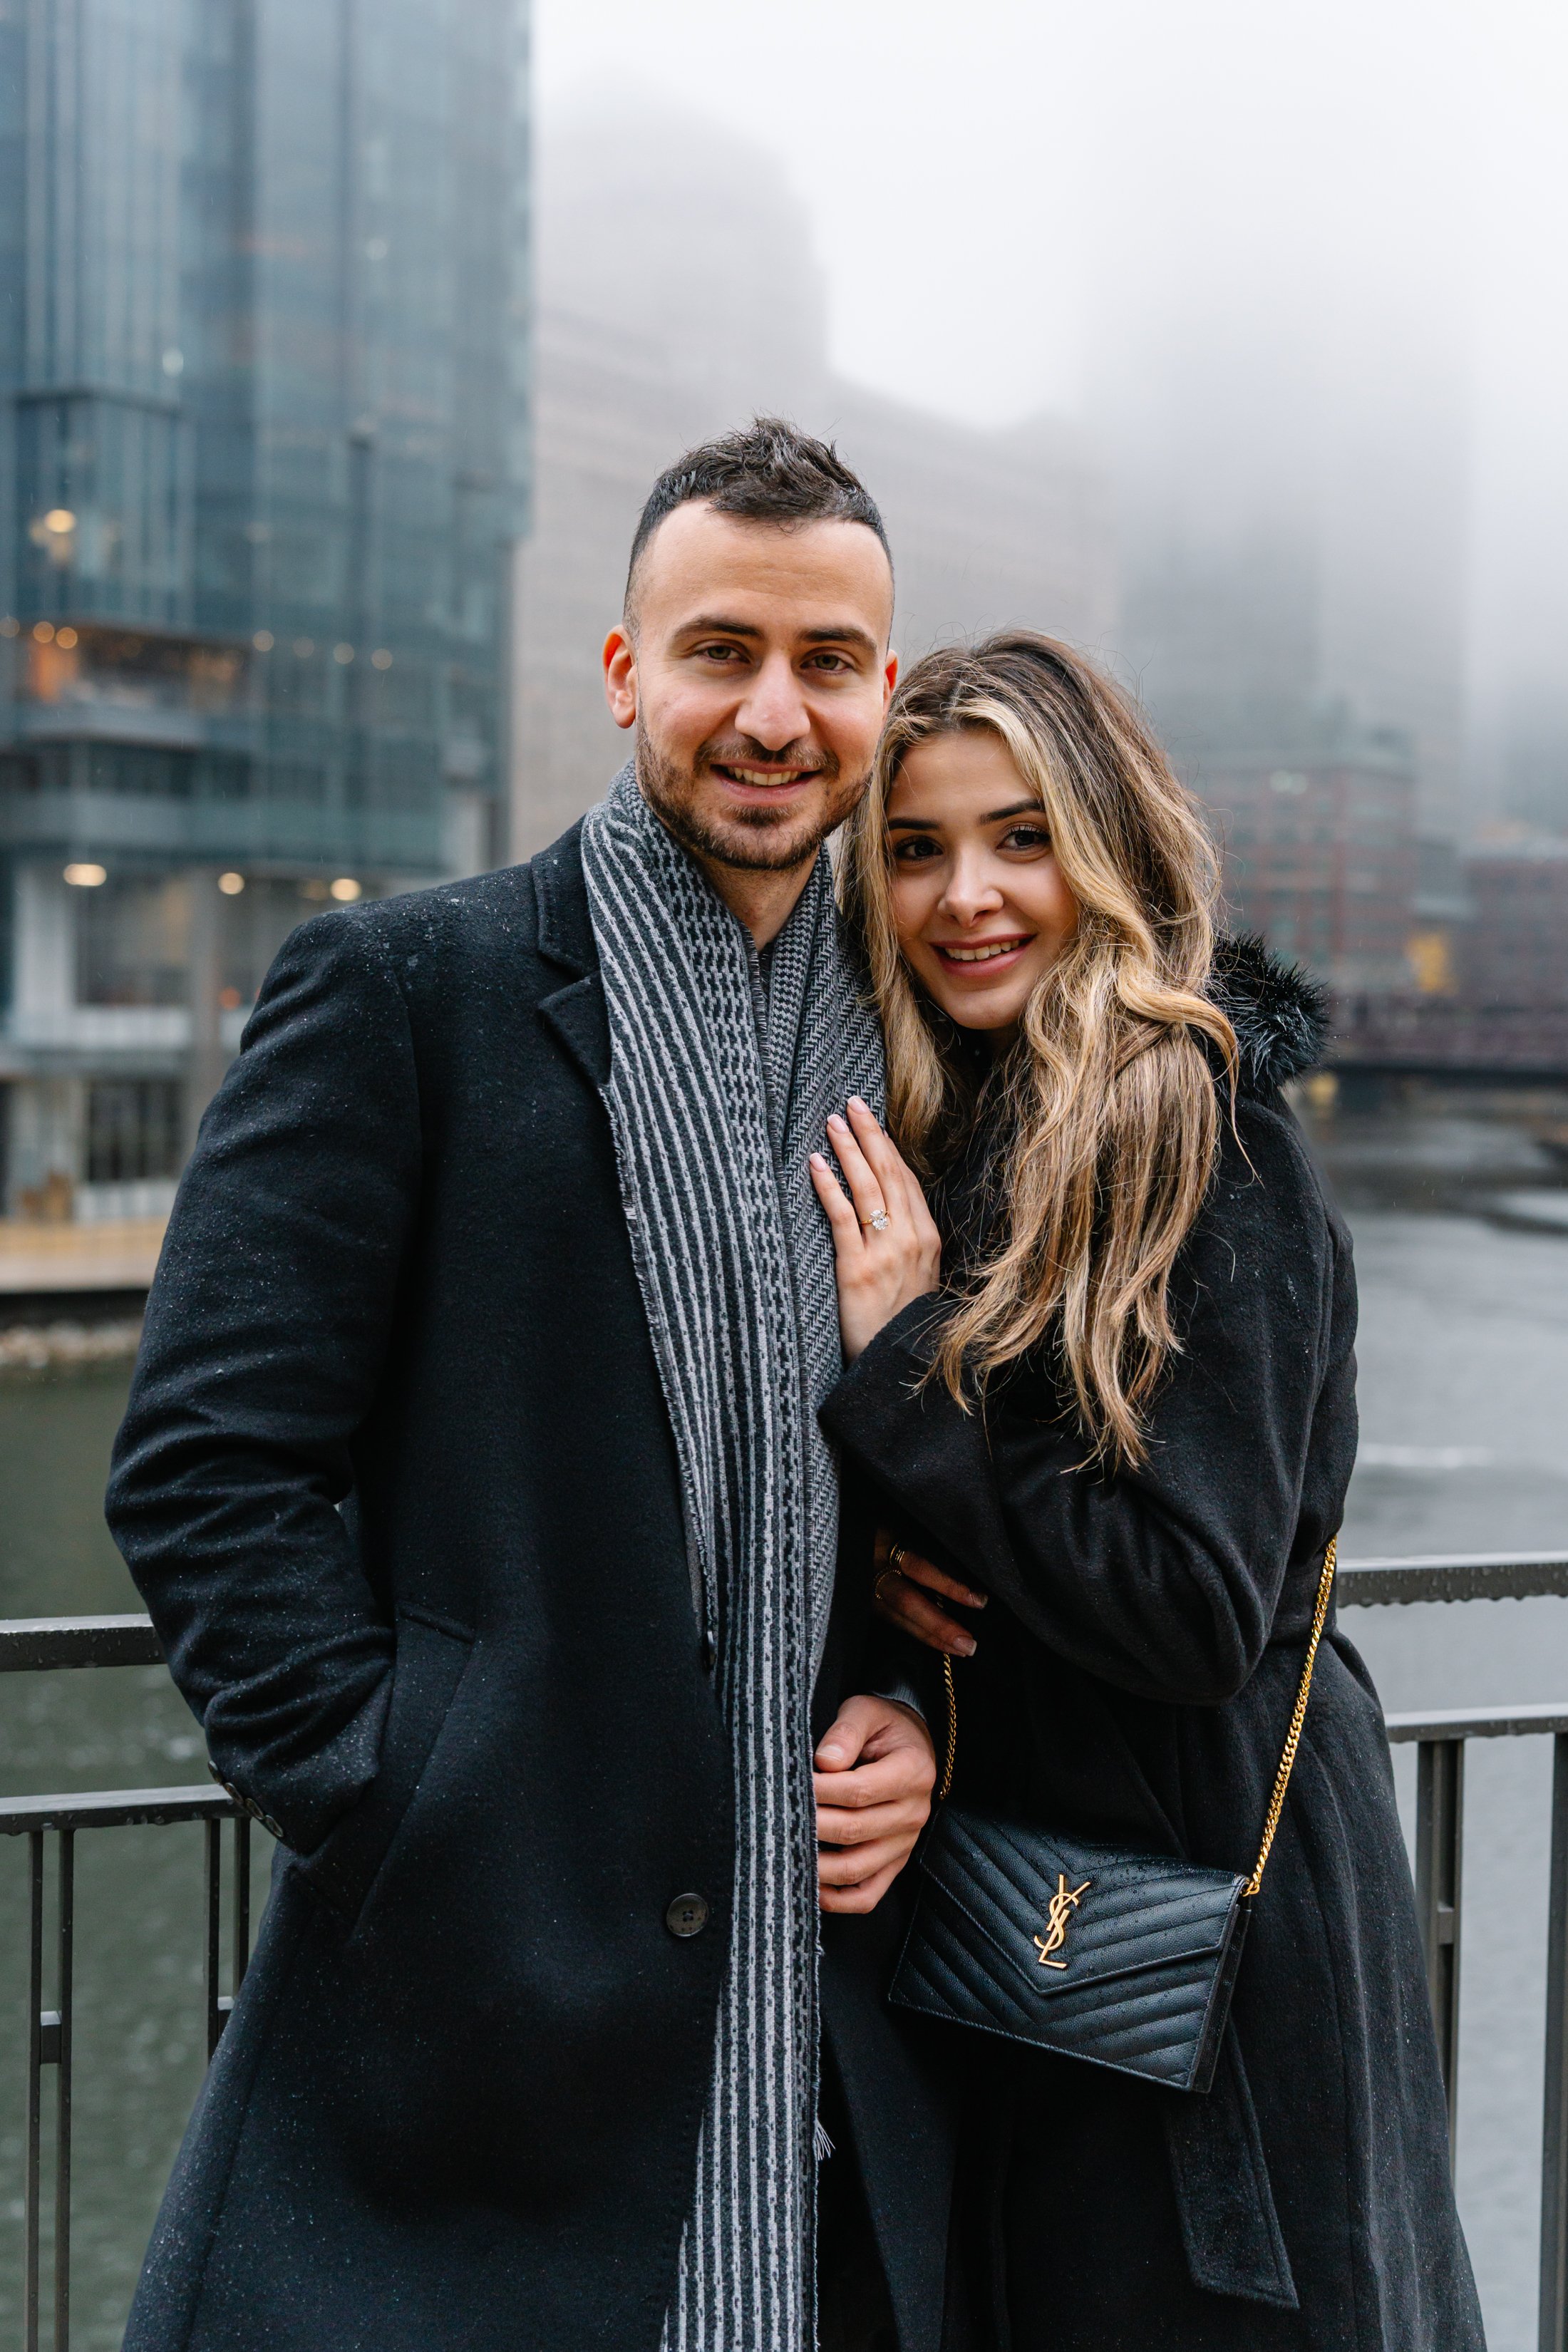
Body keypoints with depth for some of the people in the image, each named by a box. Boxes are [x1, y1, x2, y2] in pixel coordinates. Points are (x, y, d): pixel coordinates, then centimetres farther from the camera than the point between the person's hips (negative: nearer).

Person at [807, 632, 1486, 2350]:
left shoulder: (1207, 1146, -19)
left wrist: (902, 1368, -21)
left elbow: (1201, 1614, -24)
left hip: (1202, 1923, -7)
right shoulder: (927, 1135, 5)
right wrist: (879, 1555, -9)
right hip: (996, 1890, 7)